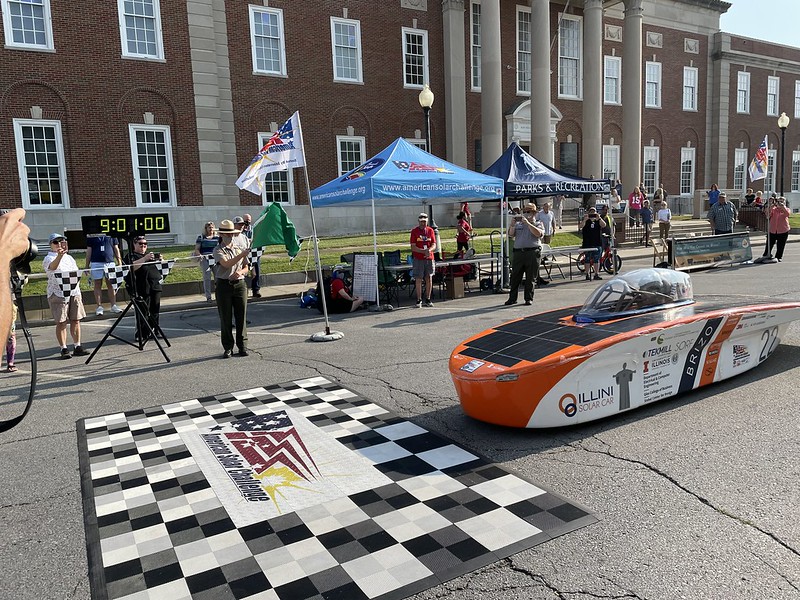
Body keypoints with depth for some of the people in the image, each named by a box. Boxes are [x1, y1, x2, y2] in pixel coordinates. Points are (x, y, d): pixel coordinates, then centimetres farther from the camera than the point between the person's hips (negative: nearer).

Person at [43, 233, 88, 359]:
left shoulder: (69, 258, 18)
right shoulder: (48, 259, -3)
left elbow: (77, 273, 22)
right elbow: (52, 266, -26)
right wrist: (59, 255, -47)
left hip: (74, 292, 5)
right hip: (58, 294, -5)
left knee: (76, 320, 5)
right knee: (61, 322, -2)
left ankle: (78, 347, 11)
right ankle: (64, 349, 3)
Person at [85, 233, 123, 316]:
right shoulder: (91, 236, 6)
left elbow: (116, 249, 12)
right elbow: (89, 250, 6)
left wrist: (119, 261, 5)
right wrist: (87, 265, 4)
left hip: (110, 262, 1)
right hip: (96, 263, -1)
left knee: (111, 284, 3)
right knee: (98, 285, 3)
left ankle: (113, 305, 8)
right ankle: (99, 306, 8)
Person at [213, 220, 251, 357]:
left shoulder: (239, 248, 12)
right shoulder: (218, 250, -1)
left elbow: (246, 268, 13)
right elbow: (226, 264, -18)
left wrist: (240, 272, -10)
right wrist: (243, 254, -27)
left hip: (239, 284, 3)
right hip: (224, 285, -3)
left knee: (241, 316, 3)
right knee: (226, 318, 2)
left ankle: (242, 346, 13)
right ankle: (228, 347, 11)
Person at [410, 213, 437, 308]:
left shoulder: (430, 230, 9)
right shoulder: (414, 231, -1)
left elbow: (434, 245, 5)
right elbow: (413, 247, -7)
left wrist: (429, 250, -17)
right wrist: (423, 251, -21)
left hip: (429, 258, 3)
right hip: (418, 259, -3)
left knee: (429, 279, 6)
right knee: (418, 279, -2)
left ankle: (428, 300, 16)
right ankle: (419, 300, 5)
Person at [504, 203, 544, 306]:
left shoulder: (538, 224, 9)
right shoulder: (518, 224, 17)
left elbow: (538, 233, -12)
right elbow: (511, 235, 7)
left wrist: (527, 223, -15)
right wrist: (512, 223, -6)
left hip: (532, 253, -3)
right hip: (518, 252, 3)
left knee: (530, 278, 1)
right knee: (515, 277, 3)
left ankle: (529, 298, 10)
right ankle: (512, 298, 10)